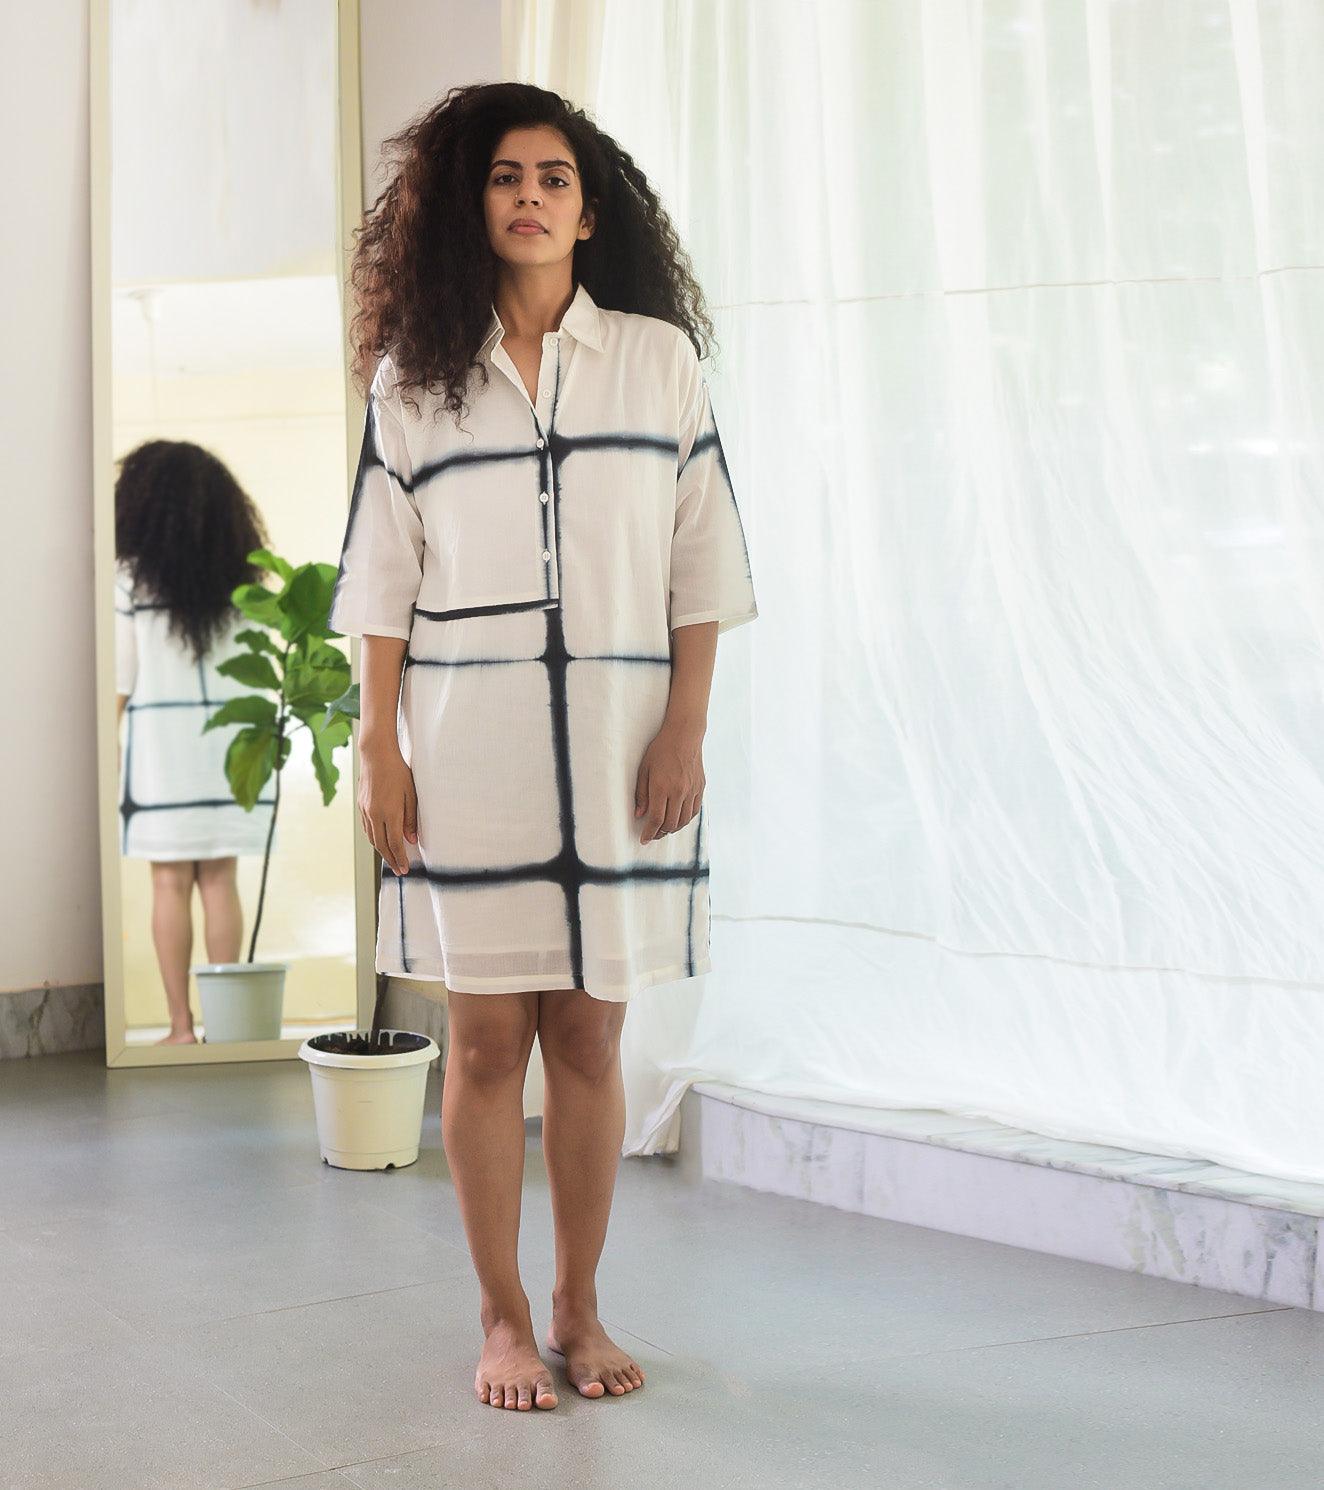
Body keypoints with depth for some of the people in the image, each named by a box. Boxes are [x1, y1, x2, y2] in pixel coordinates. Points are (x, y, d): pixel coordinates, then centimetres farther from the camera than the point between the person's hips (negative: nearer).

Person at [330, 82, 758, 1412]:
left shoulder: (657, 357, 6)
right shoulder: (414, 376, 7)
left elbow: (702, 562, 5)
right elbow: (381, 579, 6)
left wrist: (685, 731, -2)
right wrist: (379, 750, -1)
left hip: (615, 740, 0)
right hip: (463, 746, 0)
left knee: (588, 1038, 5)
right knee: (485, 1042, 3)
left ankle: (578, 1308, 20)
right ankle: (502, 1318, 16)